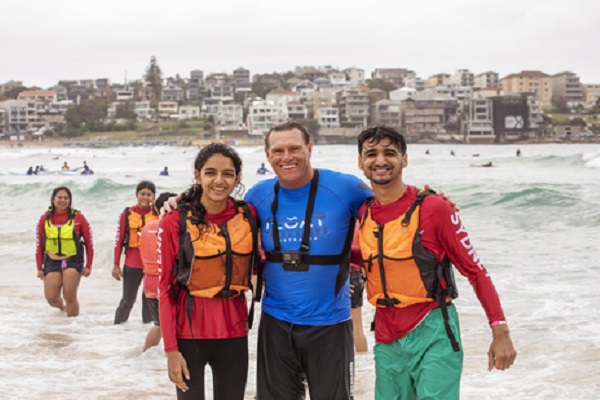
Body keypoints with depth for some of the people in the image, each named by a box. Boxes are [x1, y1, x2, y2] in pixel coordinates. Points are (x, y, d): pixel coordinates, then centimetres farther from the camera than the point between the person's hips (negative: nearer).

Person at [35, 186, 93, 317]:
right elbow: (39, 245, 8)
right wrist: (39, 267, 7)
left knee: (70, 296, -8)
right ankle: (62, 307, 36)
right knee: (51, 298, 1)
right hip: (52, 262, 2)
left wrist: (88, 266, -1)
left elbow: (89, 242, 1)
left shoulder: (78, 217, -5)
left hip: (73, 261, -2)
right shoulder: (45, 218, 1)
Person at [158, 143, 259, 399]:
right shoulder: (175, 223, -9)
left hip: (234, 332, 3)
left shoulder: (248, 216, 0)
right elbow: (166, 289, -6)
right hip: (190, 332, -3)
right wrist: (171, 348, -10)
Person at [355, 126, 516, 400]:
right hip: (386, 340, 5)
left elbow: (475, 270, -7)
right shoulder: (363, 214, 5)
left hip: (432, 336, -5)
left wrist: (500, 333, -10)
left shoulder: (432, 208, -10)